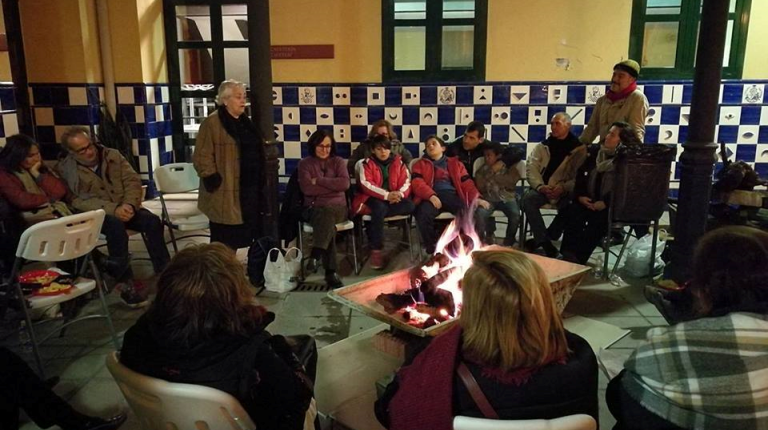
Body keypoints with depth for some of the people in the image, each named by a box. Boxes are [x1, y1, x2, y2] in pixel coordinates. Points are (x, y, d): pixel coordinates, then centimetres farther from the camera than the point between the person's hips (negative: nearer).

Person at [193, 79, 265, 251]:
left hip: (248, 189, 7)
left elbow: (255, 152, 23)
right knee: (224, 240, 0)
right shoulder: (212, 123, -10)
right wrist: (212, 179, -18)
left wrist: (259, 181, 17)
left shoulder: (245, 122, 15)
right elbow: (202, 156, -15)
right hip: (225, 192, -7)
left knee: (239, 235, 14)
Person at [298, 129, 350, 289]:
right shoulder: (305, 164, 8)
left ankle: (315, 256, -40)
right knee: (328, 222, -35)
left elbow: (344, 183, -8)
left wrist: (318, 181, -9)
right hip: (314, 208, -1)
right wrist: (333, 186, -7)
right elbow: (307, 188, -9)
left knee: (326, 214, -37)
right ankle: (330, 272, -39)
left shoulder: (338, 161, 11)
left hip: (337, 207, 1)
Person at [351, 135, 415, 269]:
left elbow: (406, 182, 2)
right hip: (374, 198, -3)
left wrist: (399, 194, -21)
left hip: (394, 198, 3)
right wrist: (386, 195, -24)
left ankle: (370, 211, -24)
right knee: (379, 208, -38)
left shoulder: (398, 162, 9)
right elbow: (366, 184, -13)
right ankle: (376, 251, -30)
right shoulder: (366, 163, 0)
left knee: (410, 205, -27)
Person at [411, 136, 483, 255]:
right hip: (432, 197, -1)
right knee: (423, 214, -36)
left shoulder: (455, 163, 28)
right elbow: (417, 183, 4)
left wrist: (476, 198, -3)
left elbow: (467, 183, 17)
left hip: (452, 195, 1)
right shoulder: (420, 164, 23)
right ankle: (431, 247, -18)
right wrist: (431, 195, -16)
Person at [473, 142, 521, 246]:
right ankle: (485, 239, -7)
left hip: (507, 198, -1)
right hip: (489, 199, 1)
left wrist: (495, 174, -6)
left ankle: (509, 241, -7)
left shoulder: (509, 168, 7)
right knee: (479, 213, -31)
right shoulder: (482, 169, 11)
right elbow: (480, 188, 0)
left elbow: (511, 184, -9)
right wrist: (491, 172, -5)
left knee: (515, 214, -30)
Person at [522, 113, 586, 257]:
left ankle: (540, 240, -14)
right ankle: (546, 244, -27)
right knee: (528, 198, -29)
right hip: (543, 189, 2)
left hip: (565, 192, -2)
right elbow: (531, 167, 2)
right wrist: (540, 186, -15)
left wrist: (564, 188, -22)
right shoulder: (543, 146, 12)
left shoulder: (579, 149, 4)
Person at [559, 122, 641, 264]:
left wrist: (606, 202, -23)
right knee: (573, 212, -24)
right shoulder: (595, 151, 10)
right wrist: (580, 196, -2)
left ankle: (578, 258, -28)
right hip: (589, 201, 5)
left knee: (597, 219, -32)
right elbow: (580, 174, 13)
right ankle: (568, 255, -28)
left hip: (612, 206, -4)